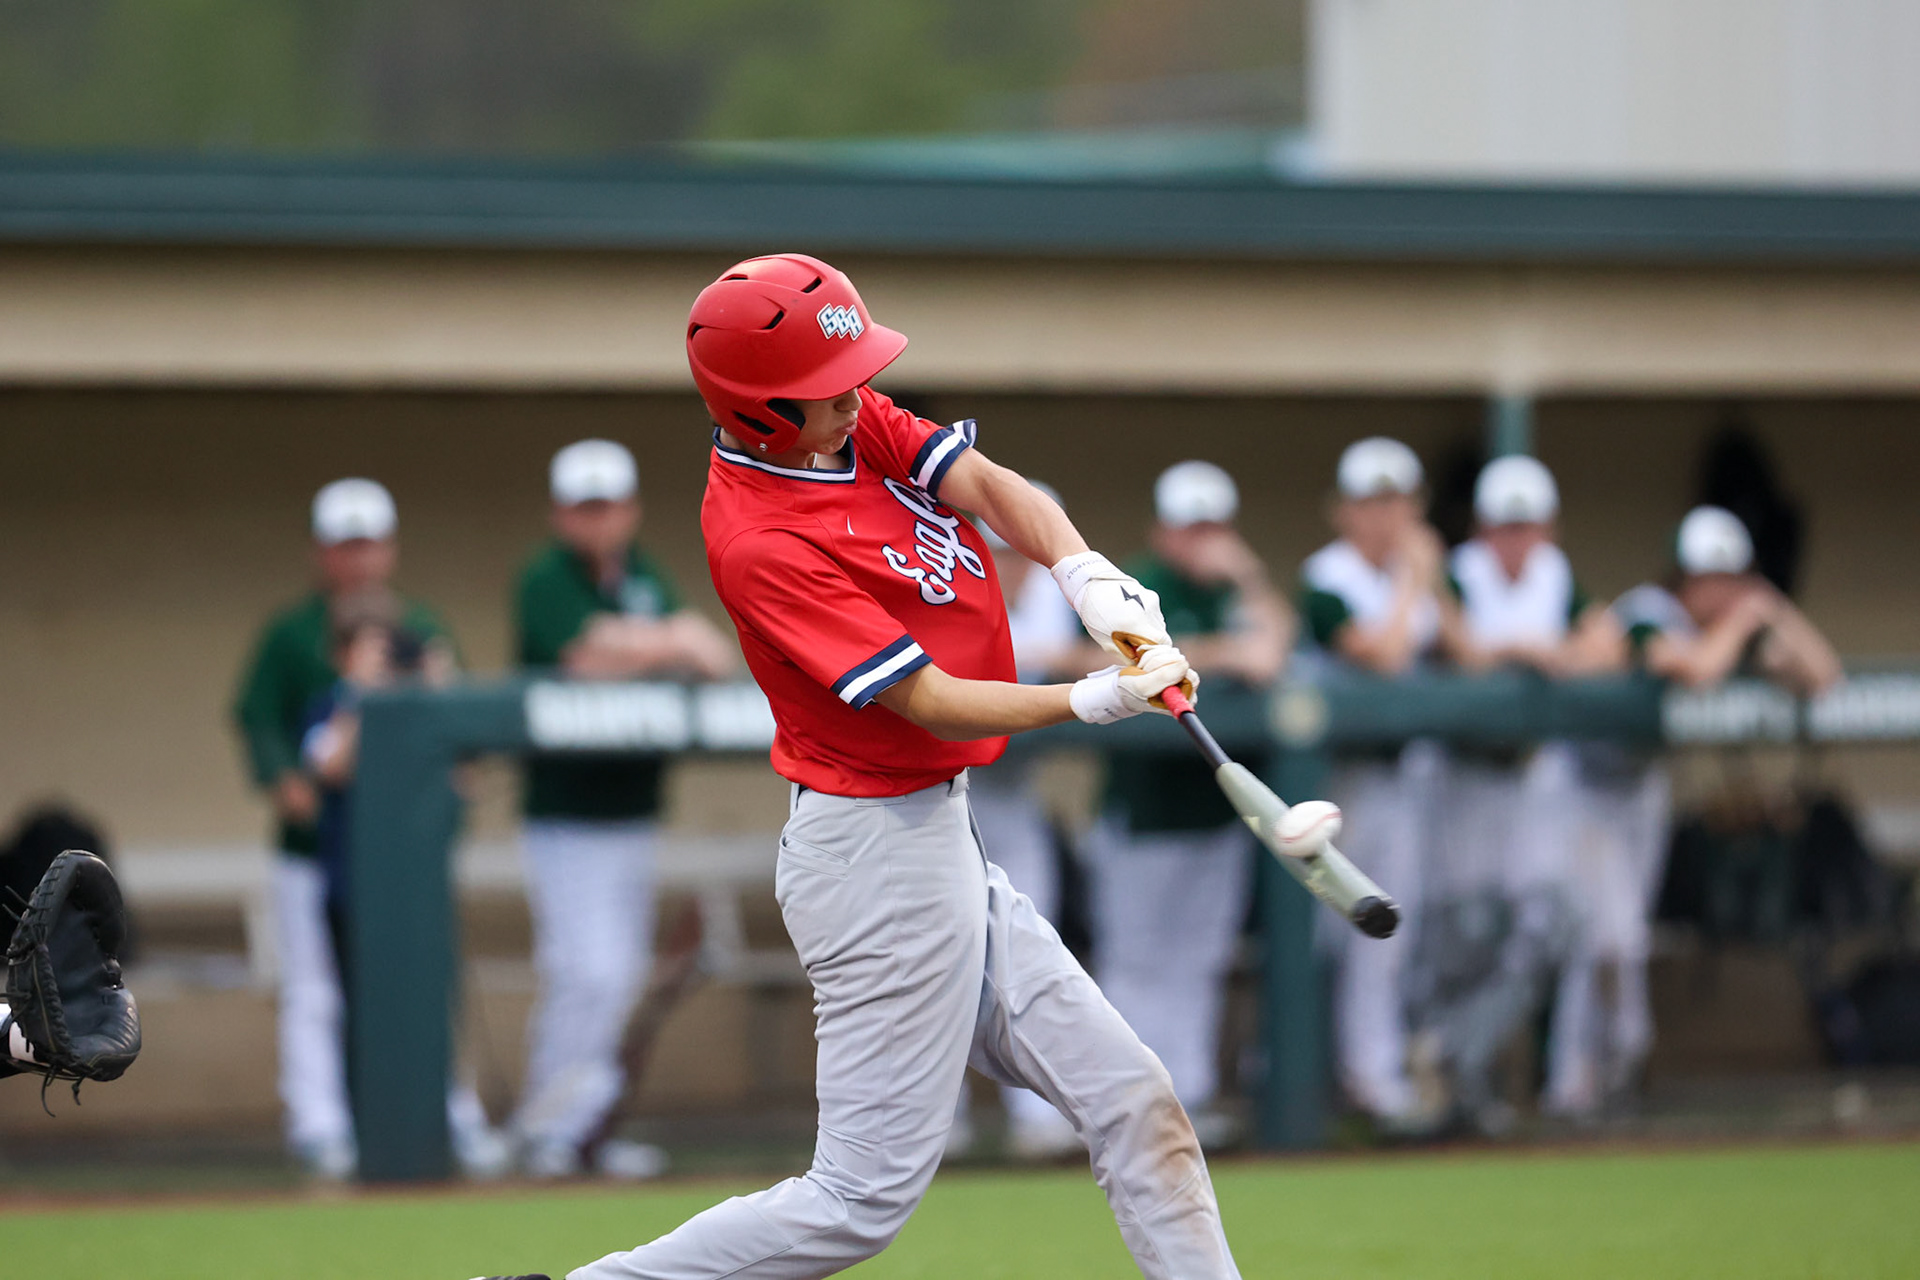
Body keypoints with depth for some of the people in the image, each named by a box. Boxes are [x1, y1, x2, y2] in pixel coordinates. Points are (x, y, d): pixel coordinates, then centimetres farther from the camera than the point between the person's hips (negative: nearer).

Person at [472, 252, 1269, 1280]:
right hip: (884, 856, -10)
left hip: (938, 842, 10)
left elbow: (987, 487, -6)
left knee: (1134, 1107, 9)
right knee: (866, 1194, -6)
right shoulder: (764, 545, -22)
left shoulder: (857, 424, 4)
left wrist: (1085, 574, -24)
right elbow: (931, 704, -23)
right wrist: (1094, 700, -30)